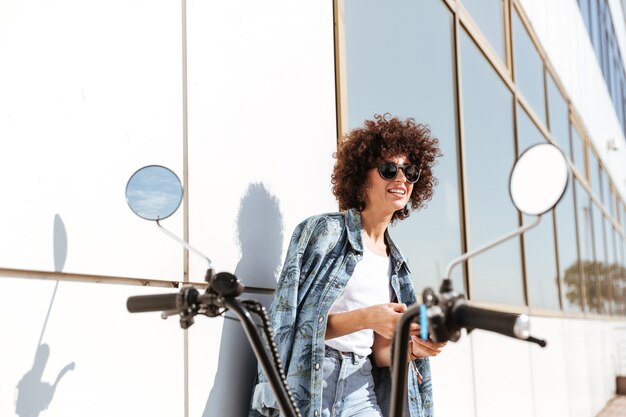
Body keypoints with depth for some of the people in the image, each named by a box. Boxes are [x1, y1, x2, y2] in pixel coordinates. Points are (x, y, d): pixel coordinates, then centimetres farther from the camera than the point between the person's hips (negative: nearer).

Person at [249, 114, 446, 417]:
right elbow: (290, 321, -9)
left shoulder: (395, 264, 14)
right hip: (308, 381, -5)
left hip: (360, 389, 5)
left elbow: (377, 353, 15)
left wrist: (412, 348, -6)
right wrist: (366, 317, -19)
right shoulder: (325, 230, -2)